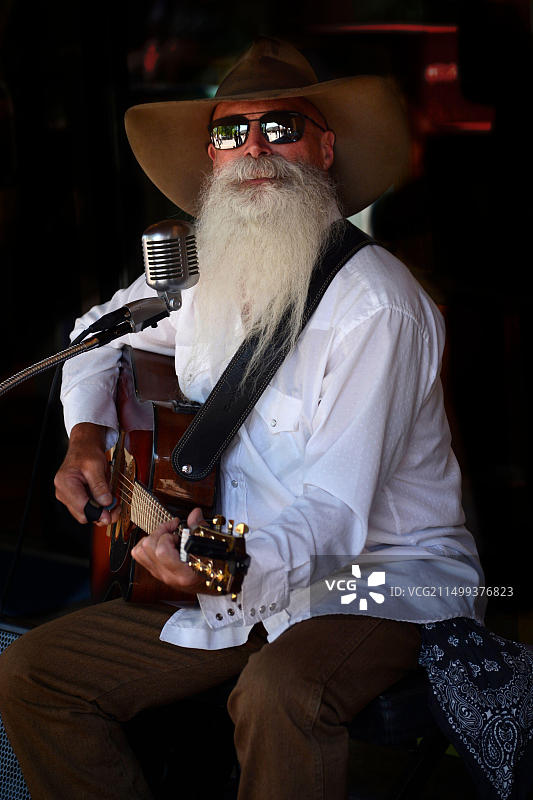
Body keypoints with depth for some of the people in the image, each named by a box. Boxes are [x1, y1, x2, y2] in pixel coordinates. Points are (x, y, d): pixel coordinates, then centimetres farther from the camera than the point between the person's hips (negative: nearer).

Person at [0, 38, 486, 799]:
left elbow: (335, 516, -25)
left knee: (282, 693, -39)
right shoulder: (202, 278, 4)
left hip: (382, 577, -7)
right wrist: (87, 436, 8)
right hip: (243, 587, 7)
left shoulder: (376, 303, -19)